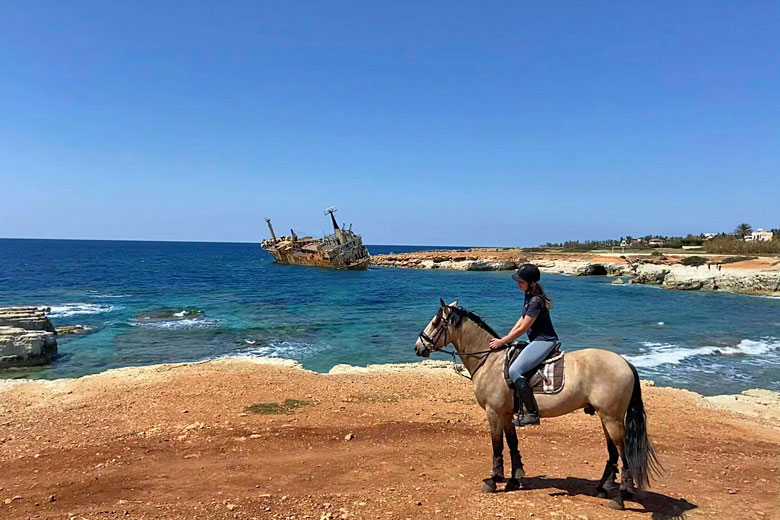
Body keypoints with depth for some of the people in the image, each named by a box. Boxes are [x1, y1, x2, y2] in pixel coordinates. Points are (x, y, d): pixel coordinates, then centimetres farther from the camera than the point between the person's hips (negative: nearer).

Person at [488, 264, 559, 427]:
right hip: (537, 340, 11)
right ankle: (518, 405, 22)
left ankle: (532, 414, -16)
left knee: (515, 371, -20)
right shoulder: (529, 295, 9)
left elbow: (523, 328, -18)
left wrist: (502, 341, -9)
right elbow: (522, 319, 15)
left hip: (543, 341, -11)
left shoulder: (536, 301, -21)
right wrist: (506, 338, 8)